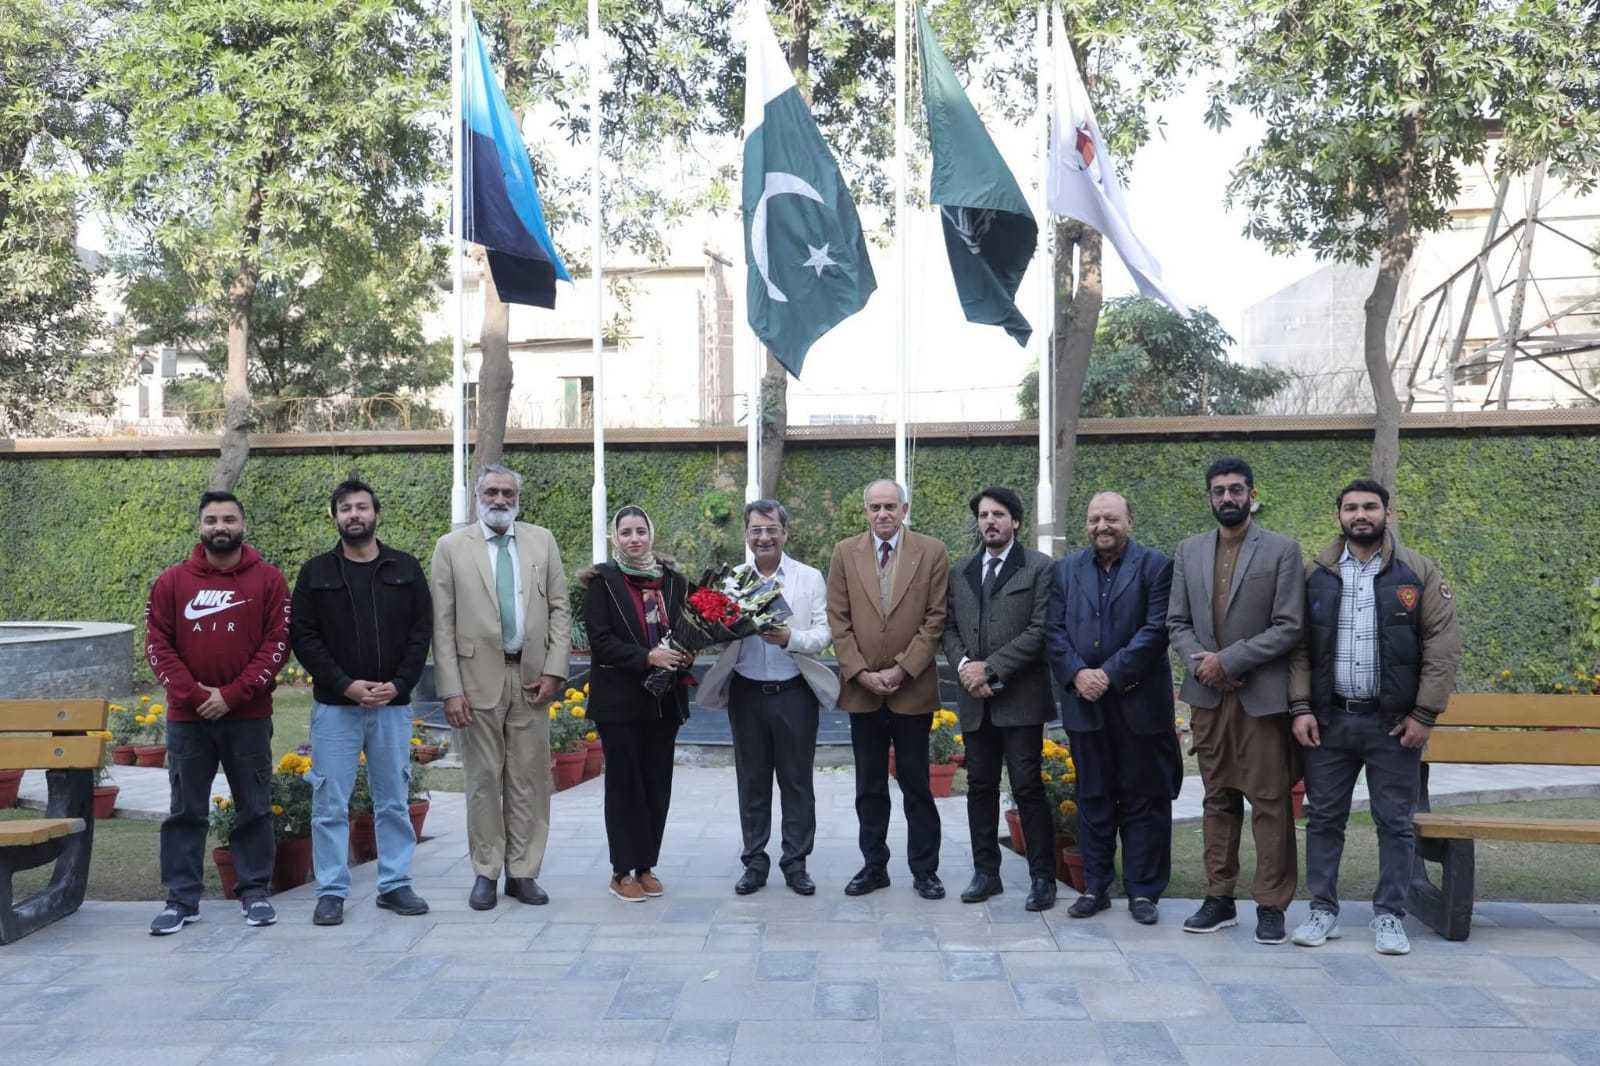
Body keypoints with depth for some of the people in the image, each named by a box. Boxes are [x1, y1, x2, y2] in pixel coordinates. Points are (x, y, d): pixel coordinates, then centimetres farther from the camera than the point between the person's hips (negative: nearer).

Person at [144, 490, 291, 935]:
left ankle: (255, 893, 17)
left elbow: (277, 643, -5)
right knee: (185, 812, 7)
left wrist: (232, 694, -12)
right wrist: (193, 694, -11)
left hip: (248, 717, -1)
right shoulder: (173, 581, 5)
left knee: (254, 809, 6)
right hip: (187, 717, 1)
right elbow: (157, 643, 1)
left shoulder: (268, 580, 0)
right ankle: (181, 899, 14)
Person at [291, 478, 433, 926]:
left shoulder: (405, 569, 5)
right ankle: (331, 892, 11)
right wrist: (345, 684, -12)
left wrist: (398, 684, -10)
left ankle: (395, 885, 18)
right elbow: (303, 637, -2)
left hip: (393, 705, 1)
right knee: (330, 804, 2)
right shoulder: (316, 573, 3)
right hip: (334, 706, -1)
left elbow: (421, 632, 3)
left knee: (394, 801, 8)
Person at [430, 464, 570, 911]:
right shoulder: (452, 547, 2)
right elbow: (442, 623, -1)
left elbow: (560, 609, 8)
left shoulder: (542, 541, 8)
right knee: (484, 779, 4)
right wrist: (450, 689, -7)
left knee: (529, 779, 5)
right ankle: (486, 874, 15)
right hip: (478, 677, -2)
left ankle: (523, 872, 15)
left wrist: (553, 670, -3)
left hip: (531, 677, 2)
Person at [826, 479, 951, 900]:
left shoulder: (932, 552, -1)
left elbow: (935, 618, -4)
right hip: (861, 689, 2)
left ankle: (924, 870, 15)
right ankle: (874, 866, 20)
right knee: (869, 786, 10)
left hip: (912, 688, -2)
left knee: (916, 784, 5)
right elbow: (838, 620, 1)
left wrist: (901, 670, -11)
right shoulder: (845, 553, 4)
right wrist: (861, 673, -8)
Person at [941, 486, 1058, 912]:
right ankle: (986, 872, 19)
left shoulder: (1039, 568, -2)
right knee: (980, 787, 9)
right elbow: (950, 628, 13)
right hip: (974, 700, 5)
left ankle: (1042, 878, 6)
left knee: (1028, 788, -4)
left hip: (1019, 697, -5)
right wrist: (964, 665, -6)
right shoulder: (960, 572, 15)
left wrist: (990, 667, -13)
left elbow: (1039, 630, -10)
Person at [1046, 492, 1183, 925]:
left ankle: (1143, 891, 14)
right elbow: (1055, 629, 5)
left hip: (1139, 702, -3)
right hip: (1085, 701, 4)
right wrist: (1077, 673, -10)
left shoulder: (1156, 566, -2)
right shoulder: (1067, 569, 10)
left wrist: (1111, 674, -16)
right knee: (1093, 799, 11)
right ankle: (1096, 887, 20)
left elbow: (1155, 630, -11)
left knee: (1144, 799, 4)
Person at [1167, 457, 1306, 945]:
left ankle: (1271, 905, 7)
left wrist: (1228, 661, -14)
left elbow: (1288, 627, -9)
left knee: (1269, 802, -1)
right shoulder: (1189, 551, 10)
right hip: (1207, 695, 4)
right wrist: (1199, 662, -10)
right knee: (1218, 800, 10)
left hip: (1261, 696, -4)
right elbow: (1177, 622, 9)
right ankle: (1219, 899, 18)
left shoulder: (1281, 551, -2)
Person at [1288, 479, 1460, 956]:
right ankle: (1322, 910, 18)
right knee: (1323, 818, 7)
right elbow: (1299, 645, 4)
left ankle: (1389, 915, 17)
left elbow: (1443, 645, -3)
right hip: (1328, 720, 2)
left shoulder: (1418, 572, 0)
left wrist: (1425, 714, -9)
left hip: (1393, 722, -1)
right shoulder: (1316, 574, 5)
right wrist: (1301, 708, -5)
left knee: (1395, 823, 5)